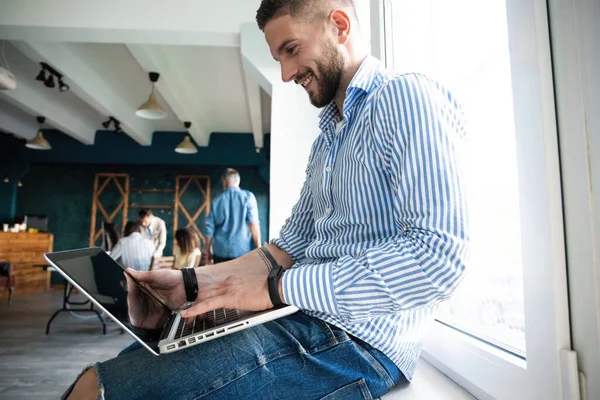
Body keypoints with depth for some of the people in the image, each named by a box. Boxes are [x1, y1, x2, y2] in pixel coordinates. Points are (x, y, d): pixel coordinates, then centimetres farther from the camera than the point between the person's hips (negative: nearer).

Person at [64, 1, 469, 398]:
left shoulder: (404, 96, -12)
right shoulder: (326, 139, 18)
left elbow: (438, 258, -23)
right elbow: (293, 243, 15)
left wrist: (276, 287, -20)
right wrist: (191, 281, 4)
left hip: (359, 338, -8)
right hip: (306, 317, 8)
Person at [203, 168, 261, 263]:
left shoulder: (217, 201, 6)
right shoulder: (247, 196, -1)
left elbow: (209, 228, 7)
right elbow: (253, 223, -10)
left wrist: (208, 251, 19)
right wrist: (258, 248, -6)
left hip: (221, 252, 3)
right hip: (243, 250, -2)